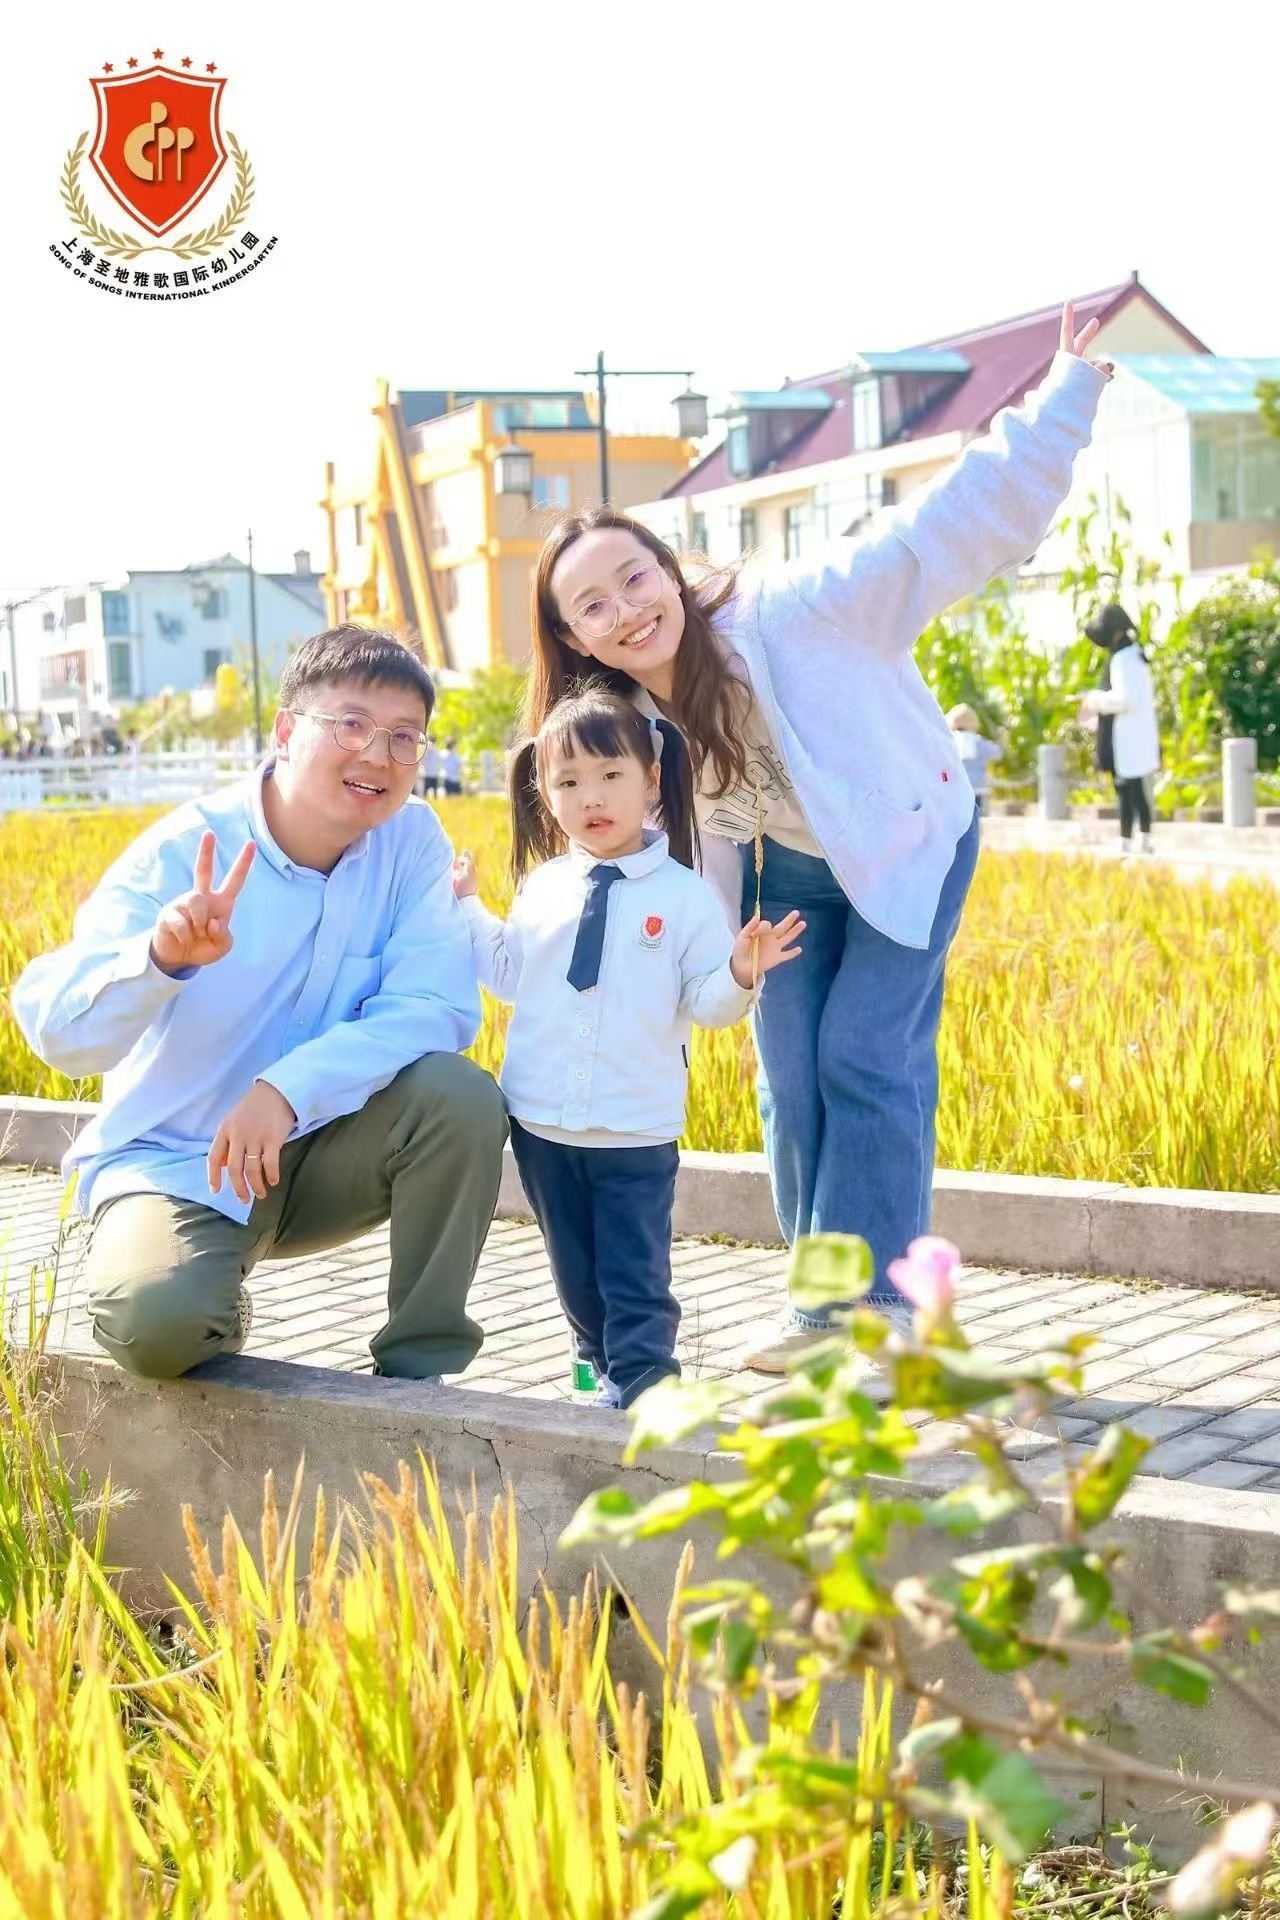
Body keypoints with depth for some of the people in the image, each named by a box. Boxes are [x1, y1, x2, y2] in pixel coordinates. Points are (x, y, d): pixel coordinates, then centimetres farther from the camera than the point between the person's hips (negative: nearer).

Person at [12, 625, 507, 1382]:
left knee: (461, 1095, -25)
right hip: (176, 1162, -3)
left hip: (321, 1148, 3)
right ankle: (220, 1319, 8)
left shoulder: (414, 841, -8)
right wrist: (161, 956, -45)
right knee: (157, 1319, -32)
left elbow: (436, 1008, -18)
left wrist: (289, 1089, -32)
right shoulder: (184, 851, -17)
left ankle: (416, 1370, -8)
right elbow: (58, 1033, -24)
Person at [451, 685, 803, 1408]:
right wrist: (465, 906, 17)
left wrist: (740, 975, -26)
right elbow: (509, 974, 18)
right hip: (542, 1124, 4)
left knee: (636, 1273, 0)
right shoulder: (542, 888, 5)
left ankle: (642, 1375, 11)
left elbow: (705, 1002, -7)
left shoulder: (682, 895, -6)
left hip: (637, 1131, -4)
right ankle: (602, 1354, 34)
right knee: (575, 1265, 17)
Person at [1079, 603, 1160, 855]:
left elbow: (1125, 699, -25)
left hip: (1126, 737, -10)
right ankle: (1146, 841, 25)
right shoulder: (1134, 653, 12)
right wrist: (1097, 700, 14)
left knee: (1126, 789, -7)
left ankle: (1126, 844, -6)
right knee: (1138, 789, 17)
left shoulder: (1122, 659, -19)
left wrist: (1096, 700, -11)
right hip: (1138, 733, 10)